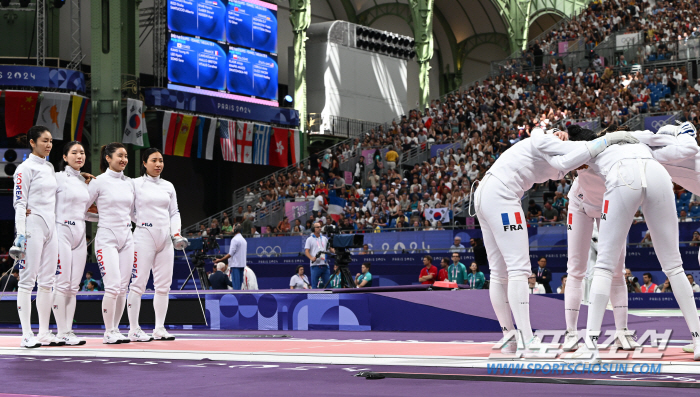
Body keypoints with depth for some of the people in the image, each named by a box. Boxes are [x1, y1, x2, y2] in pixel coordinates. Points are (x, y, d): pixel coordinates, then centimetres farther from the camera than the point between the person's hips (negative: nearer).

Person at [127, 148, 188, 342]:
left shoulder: (168, 186, 13)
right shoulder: (136, 184, -1)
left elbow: (174, 213, 14)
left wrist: (176, 234, 2)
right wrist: (141, 222, -6)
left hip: (165, 239, 5)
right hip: (144, 237, -5)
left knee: (164, 285, 5)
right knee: (138, 284, -7)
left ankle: (159, 329, 12)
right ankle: (134, 330, -4)